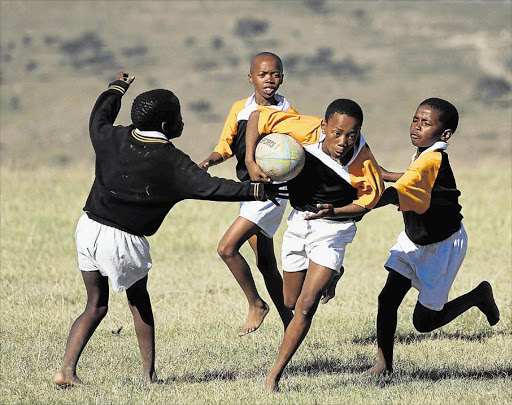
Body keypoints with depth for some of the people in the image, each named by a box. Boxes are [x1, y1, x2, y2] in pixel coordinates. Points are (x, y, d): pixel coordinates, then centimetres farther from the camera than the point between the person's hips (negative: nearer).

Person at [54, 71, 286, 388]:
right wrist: (256, 191, -14)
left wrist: (117, 89, 41)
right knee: (138, 299, 20)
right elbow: (208, 187, -19)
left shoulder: (113, 139, 1)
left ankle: (67, 370, 1)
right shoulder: (171, 162, -14)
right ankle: (149, 373, 22)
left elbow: (99, 119, 24)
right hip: (124, 240, -5)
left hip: (89, 228, 5)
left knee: (96, 305, 15)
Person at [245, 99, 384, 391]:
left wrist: (335, 211, -27)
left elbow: (369, 200, -10)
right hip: (299, 221, 4)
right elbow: (258, 117, -12)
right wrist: (250, 161, -21)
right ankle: (330, 277, 52)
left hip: (334, 228, -3)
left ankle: (274, 376, -6)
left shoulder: (362, 162, -26)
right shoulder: (304, 130, -24)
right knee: (291, 302, 18)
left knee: (306, 307, -14)